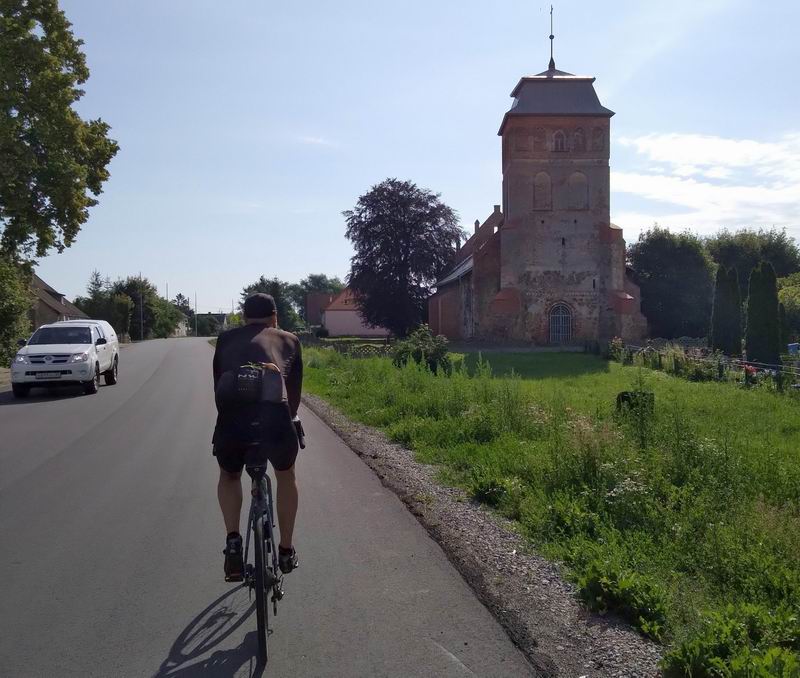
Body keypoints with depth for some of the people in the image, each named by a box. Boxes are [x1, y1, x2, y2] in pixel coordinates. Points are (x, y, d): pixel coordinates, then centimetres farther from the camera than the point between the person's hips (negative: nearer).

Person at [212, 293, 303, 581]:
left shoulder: (226, 339, 26)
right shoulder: (288, 340, 23)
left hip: (231, 420, 1)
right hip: (274, 417, -1)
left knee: (229, 476, 32)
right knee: (286, 476, 29)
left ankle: (233, 540, 13)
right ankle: (286, 551, 35)